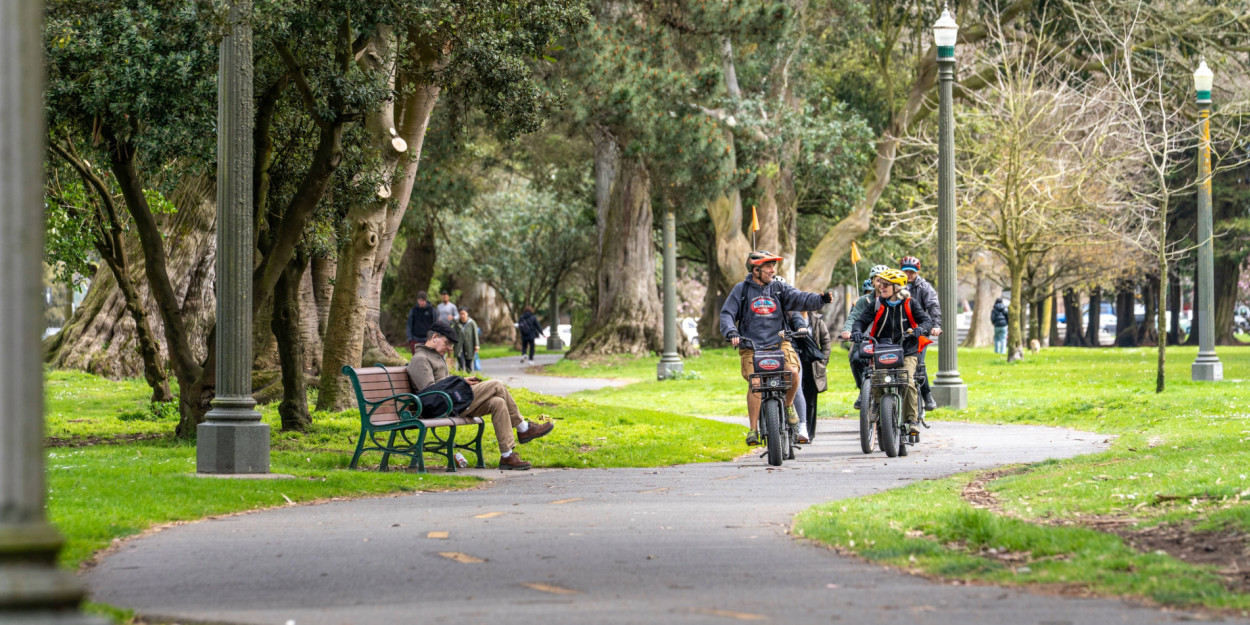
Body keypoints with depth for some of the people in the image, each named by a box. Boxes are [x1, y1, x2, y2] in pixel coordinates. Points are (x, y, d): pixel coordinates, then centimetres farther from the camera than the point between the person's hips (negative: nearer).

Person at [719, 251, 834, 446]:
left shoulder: (779, 289, 10)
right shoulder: (741, 289, 5)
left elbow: (800, 299, -2)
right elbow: (727, 314, 2)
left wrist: (820, 299, -21)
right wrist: (732, 333, -17)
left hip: (778, 342, 2)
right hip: (751, 346, -2)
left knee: (793, 372, -23)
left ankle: (788, 405, 8)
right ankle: (753, 430, -9)